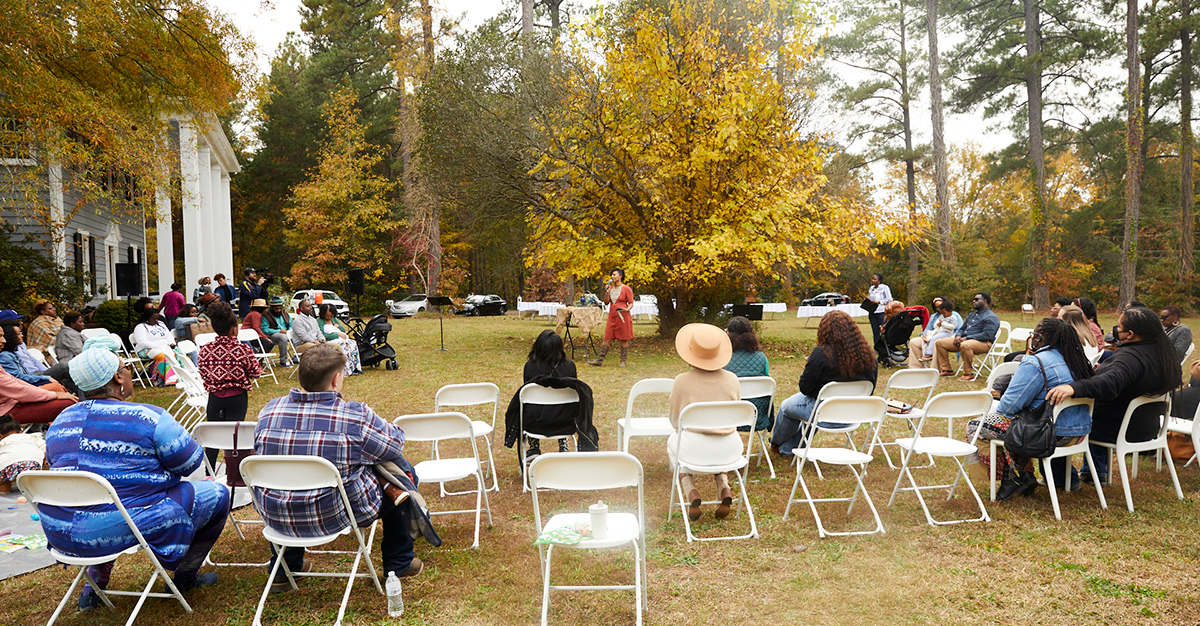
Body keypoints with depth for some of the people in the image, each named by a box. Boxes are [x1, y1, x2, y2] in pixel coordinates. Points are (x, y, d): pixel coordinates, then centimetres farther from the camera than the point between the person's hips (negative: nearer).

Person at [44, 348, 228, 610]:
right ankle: (184, 577, 21)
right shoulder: (147, 417, -13)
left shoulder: (61, 421, 8)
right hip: (120, 529, -8)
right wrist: (155, 458, 17)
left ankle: (94, 584, 39)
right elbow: (190, 462, -6)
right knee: (216, 494, 8)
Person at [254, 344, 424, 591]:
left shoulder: (269, 411, -6)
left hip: (277, 518, 5)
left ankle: (283, 569, 43)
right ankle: (398, 565, 28)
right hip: (336, 515, -4)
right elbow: (396, 441, -2)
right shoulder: (356, 416, -19)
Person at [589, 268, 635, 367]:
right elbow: (606, 302, 11)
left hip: (623, 317, -5)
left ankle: (623, 361, 10)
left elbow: (631, 303, -3)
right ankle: (599, 360, 4)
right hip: (612, 317, 5)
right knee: (607, 339, 4)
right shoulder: (610, 288, 12)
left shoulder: (626, 289, -3)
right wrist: (606, 292, -5)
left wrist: (627, 309, -23)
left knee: (623, 340, 1)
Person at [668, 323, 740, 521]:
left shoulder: (681, 381, -8)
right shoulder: (731, 379, -1)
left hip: (695, 449, -2)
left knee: (673, 440, 34)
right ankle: (724, 488, 17)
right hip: (729, 449, 2)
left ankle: (690, 491, 14)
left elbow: (675, 421, 5)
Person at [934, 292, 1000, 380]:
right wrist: (958, 336, 1)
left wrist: (966, 338, -20)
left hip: (983, 343, -9)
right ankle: (946, 370, 1)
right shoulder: (971, 315, 25)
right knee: (939, 342, 0)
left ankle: (968, 374, -31)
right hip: (963, 340, 9)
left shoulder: (991, 317, -6)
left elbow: (987, 335, -19)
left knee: (965, 345, -44)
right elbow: (962, 328, 27)